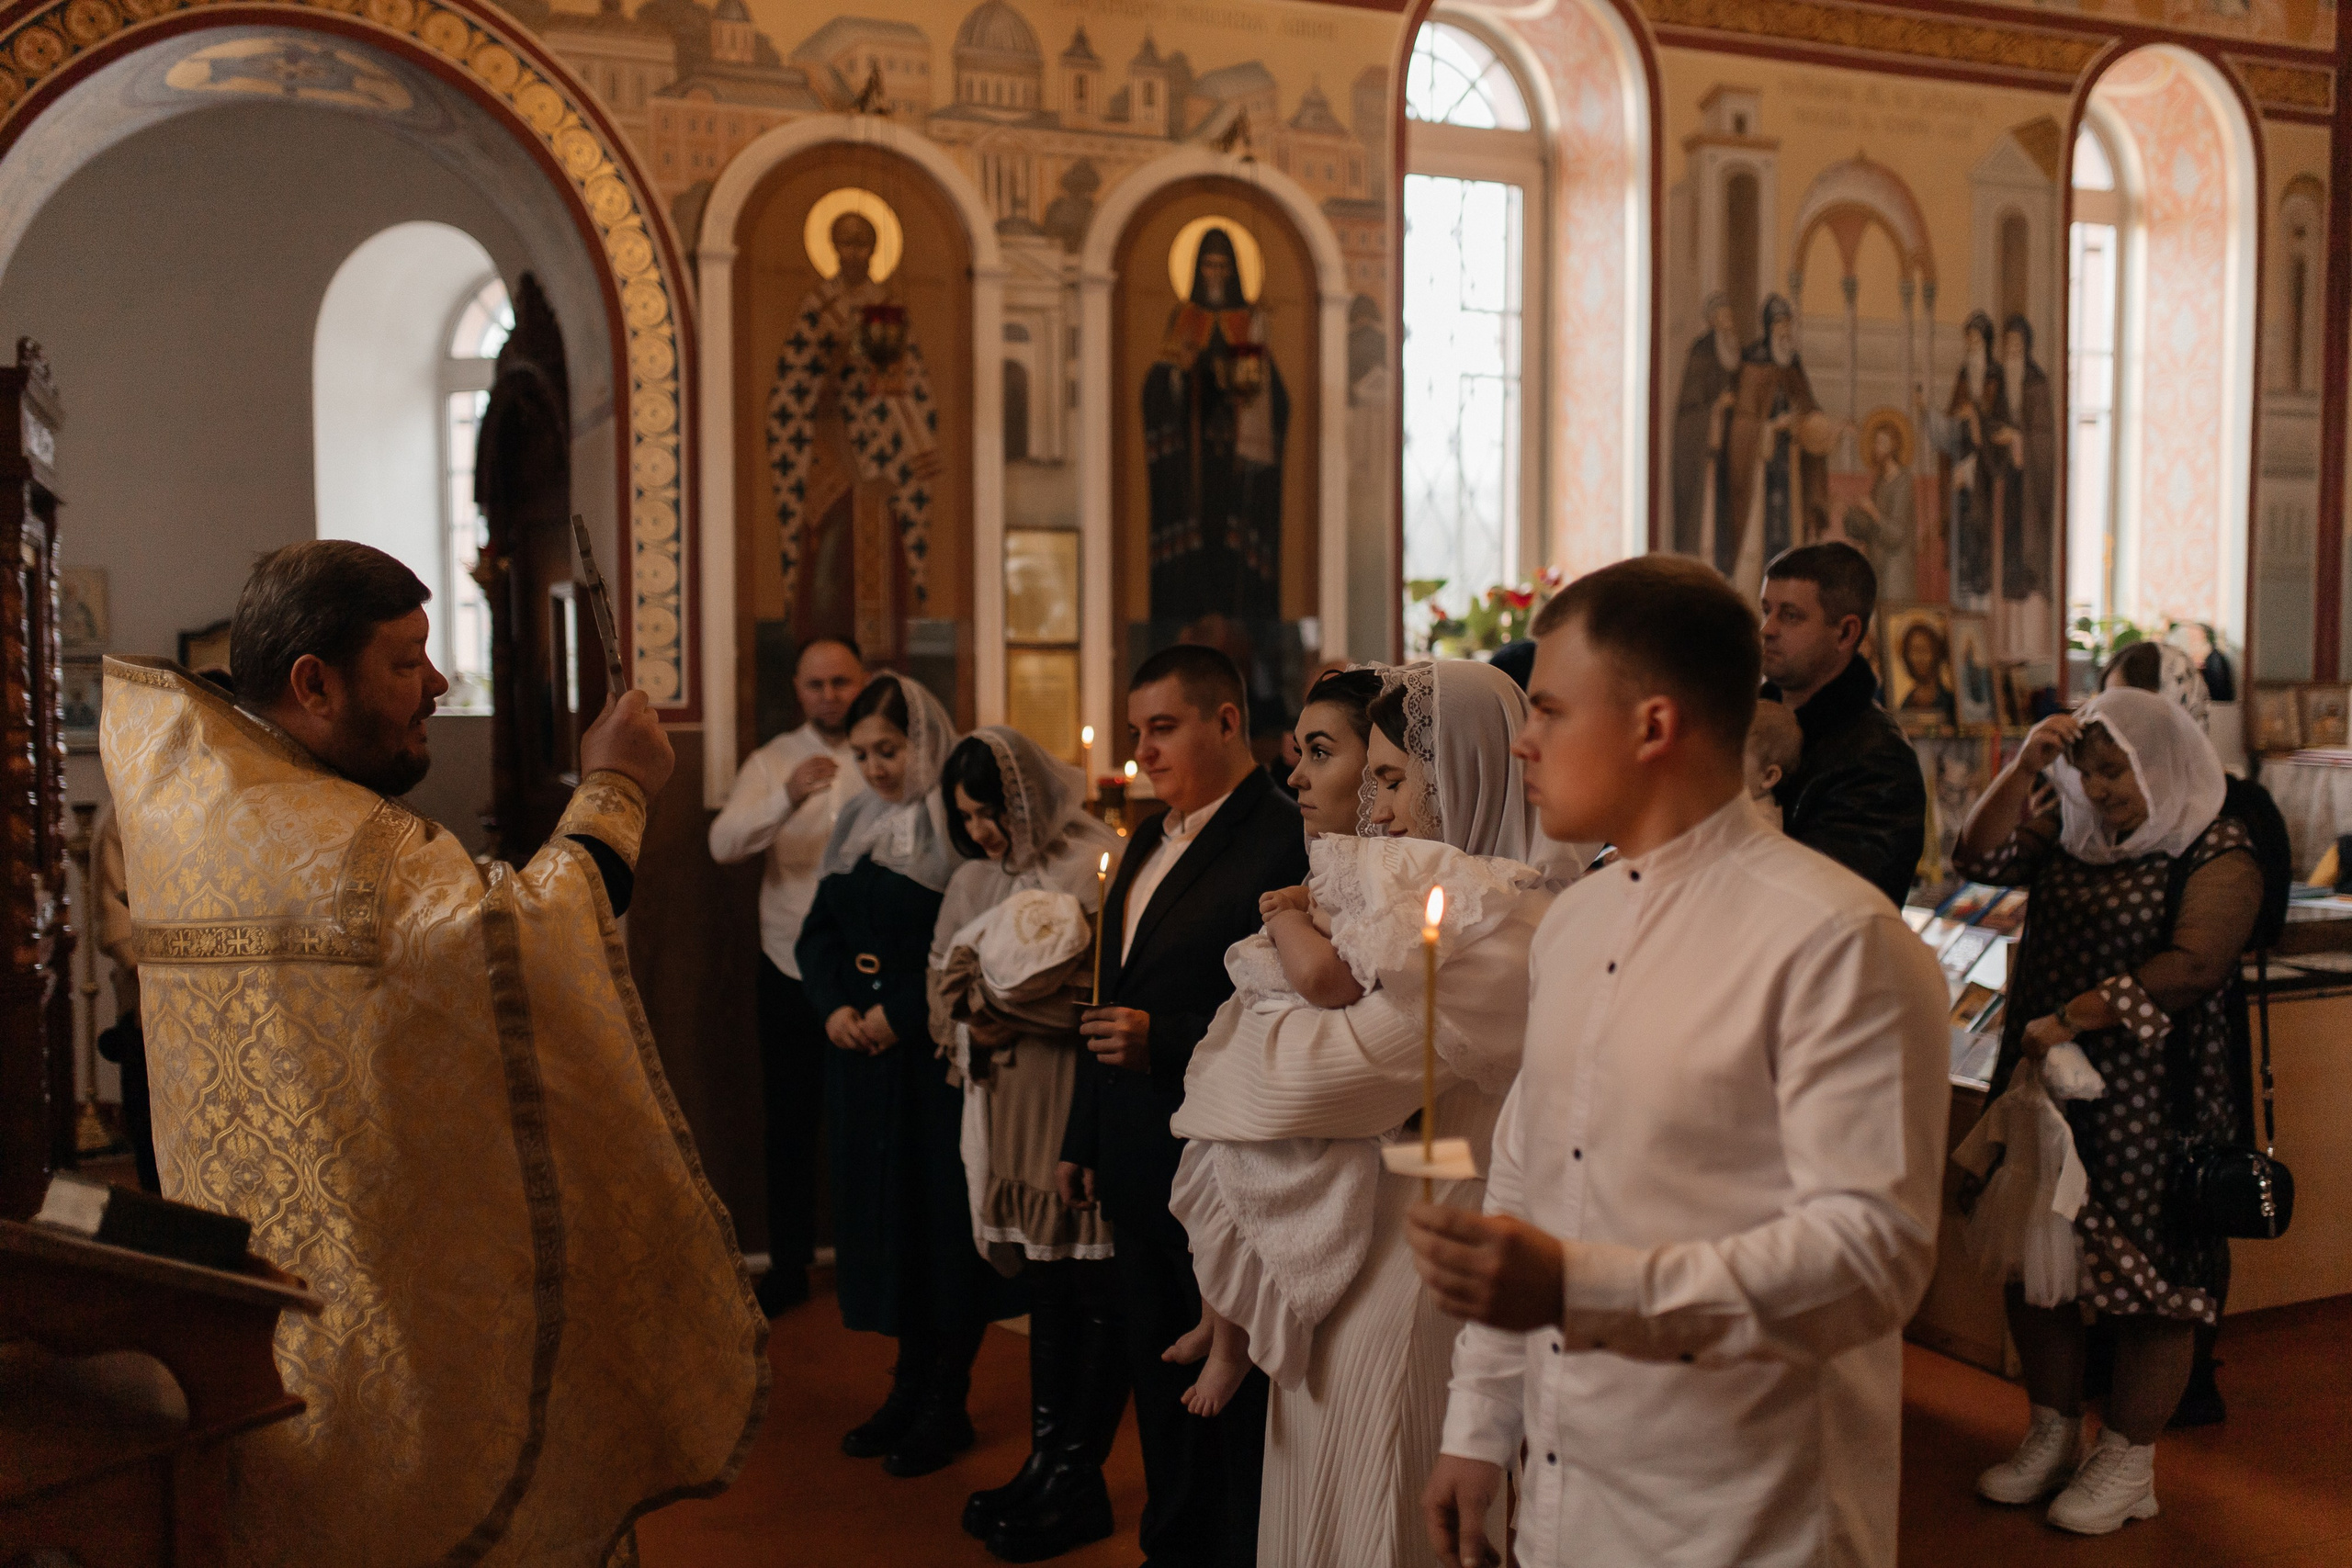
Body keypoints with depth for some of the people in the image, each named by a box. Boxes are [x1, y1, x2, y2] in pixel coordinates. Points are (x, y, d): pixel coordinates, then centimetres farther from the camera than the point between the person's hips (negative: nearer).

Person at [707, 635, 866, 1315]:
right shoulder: (771, 763, 4)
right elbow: (723, 843, -12)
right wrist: (787, 799, -29)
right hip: (790, 970, 2)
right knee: (789, 1121, 9)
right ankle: (789, 1265, 22)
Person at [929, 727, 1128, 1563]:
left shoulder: (1095, 865, -11)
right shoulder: (976, 882, 12)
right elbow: (945, 986, 15)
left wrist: (1006, 1008, -13)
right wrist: (973, 1023, -6)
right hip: (1011, 1114, 7)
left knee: (1094, 1290, 2)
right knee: (1045, 1288, 14)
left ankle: (1076, 1481, 13)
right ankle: (1045, 1462, 24)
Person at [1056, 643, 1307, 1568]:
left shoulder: (1281, 844, -16)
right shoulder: (1149, 843, 13)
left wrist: (1161, 1041, -24)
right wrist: (1083, 1141, 20)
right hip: (1141, 1172, 9)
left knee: (1234, 1399, 5)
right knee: (1160, 1389, 20)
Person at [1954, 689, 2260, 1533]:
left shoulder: (2217, 853, -9)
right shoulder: (2071, 834, 10)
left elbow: (2191, 966, -20)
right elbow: (1981, 857, 1)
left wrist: (2069, 1019, -21)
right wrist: (2026, 765, -10)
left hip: (2149, 1099, -6)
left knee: (2146, 1275, 3)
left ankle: (2128, 1462, 19)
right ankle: (2053, 1434, 29)